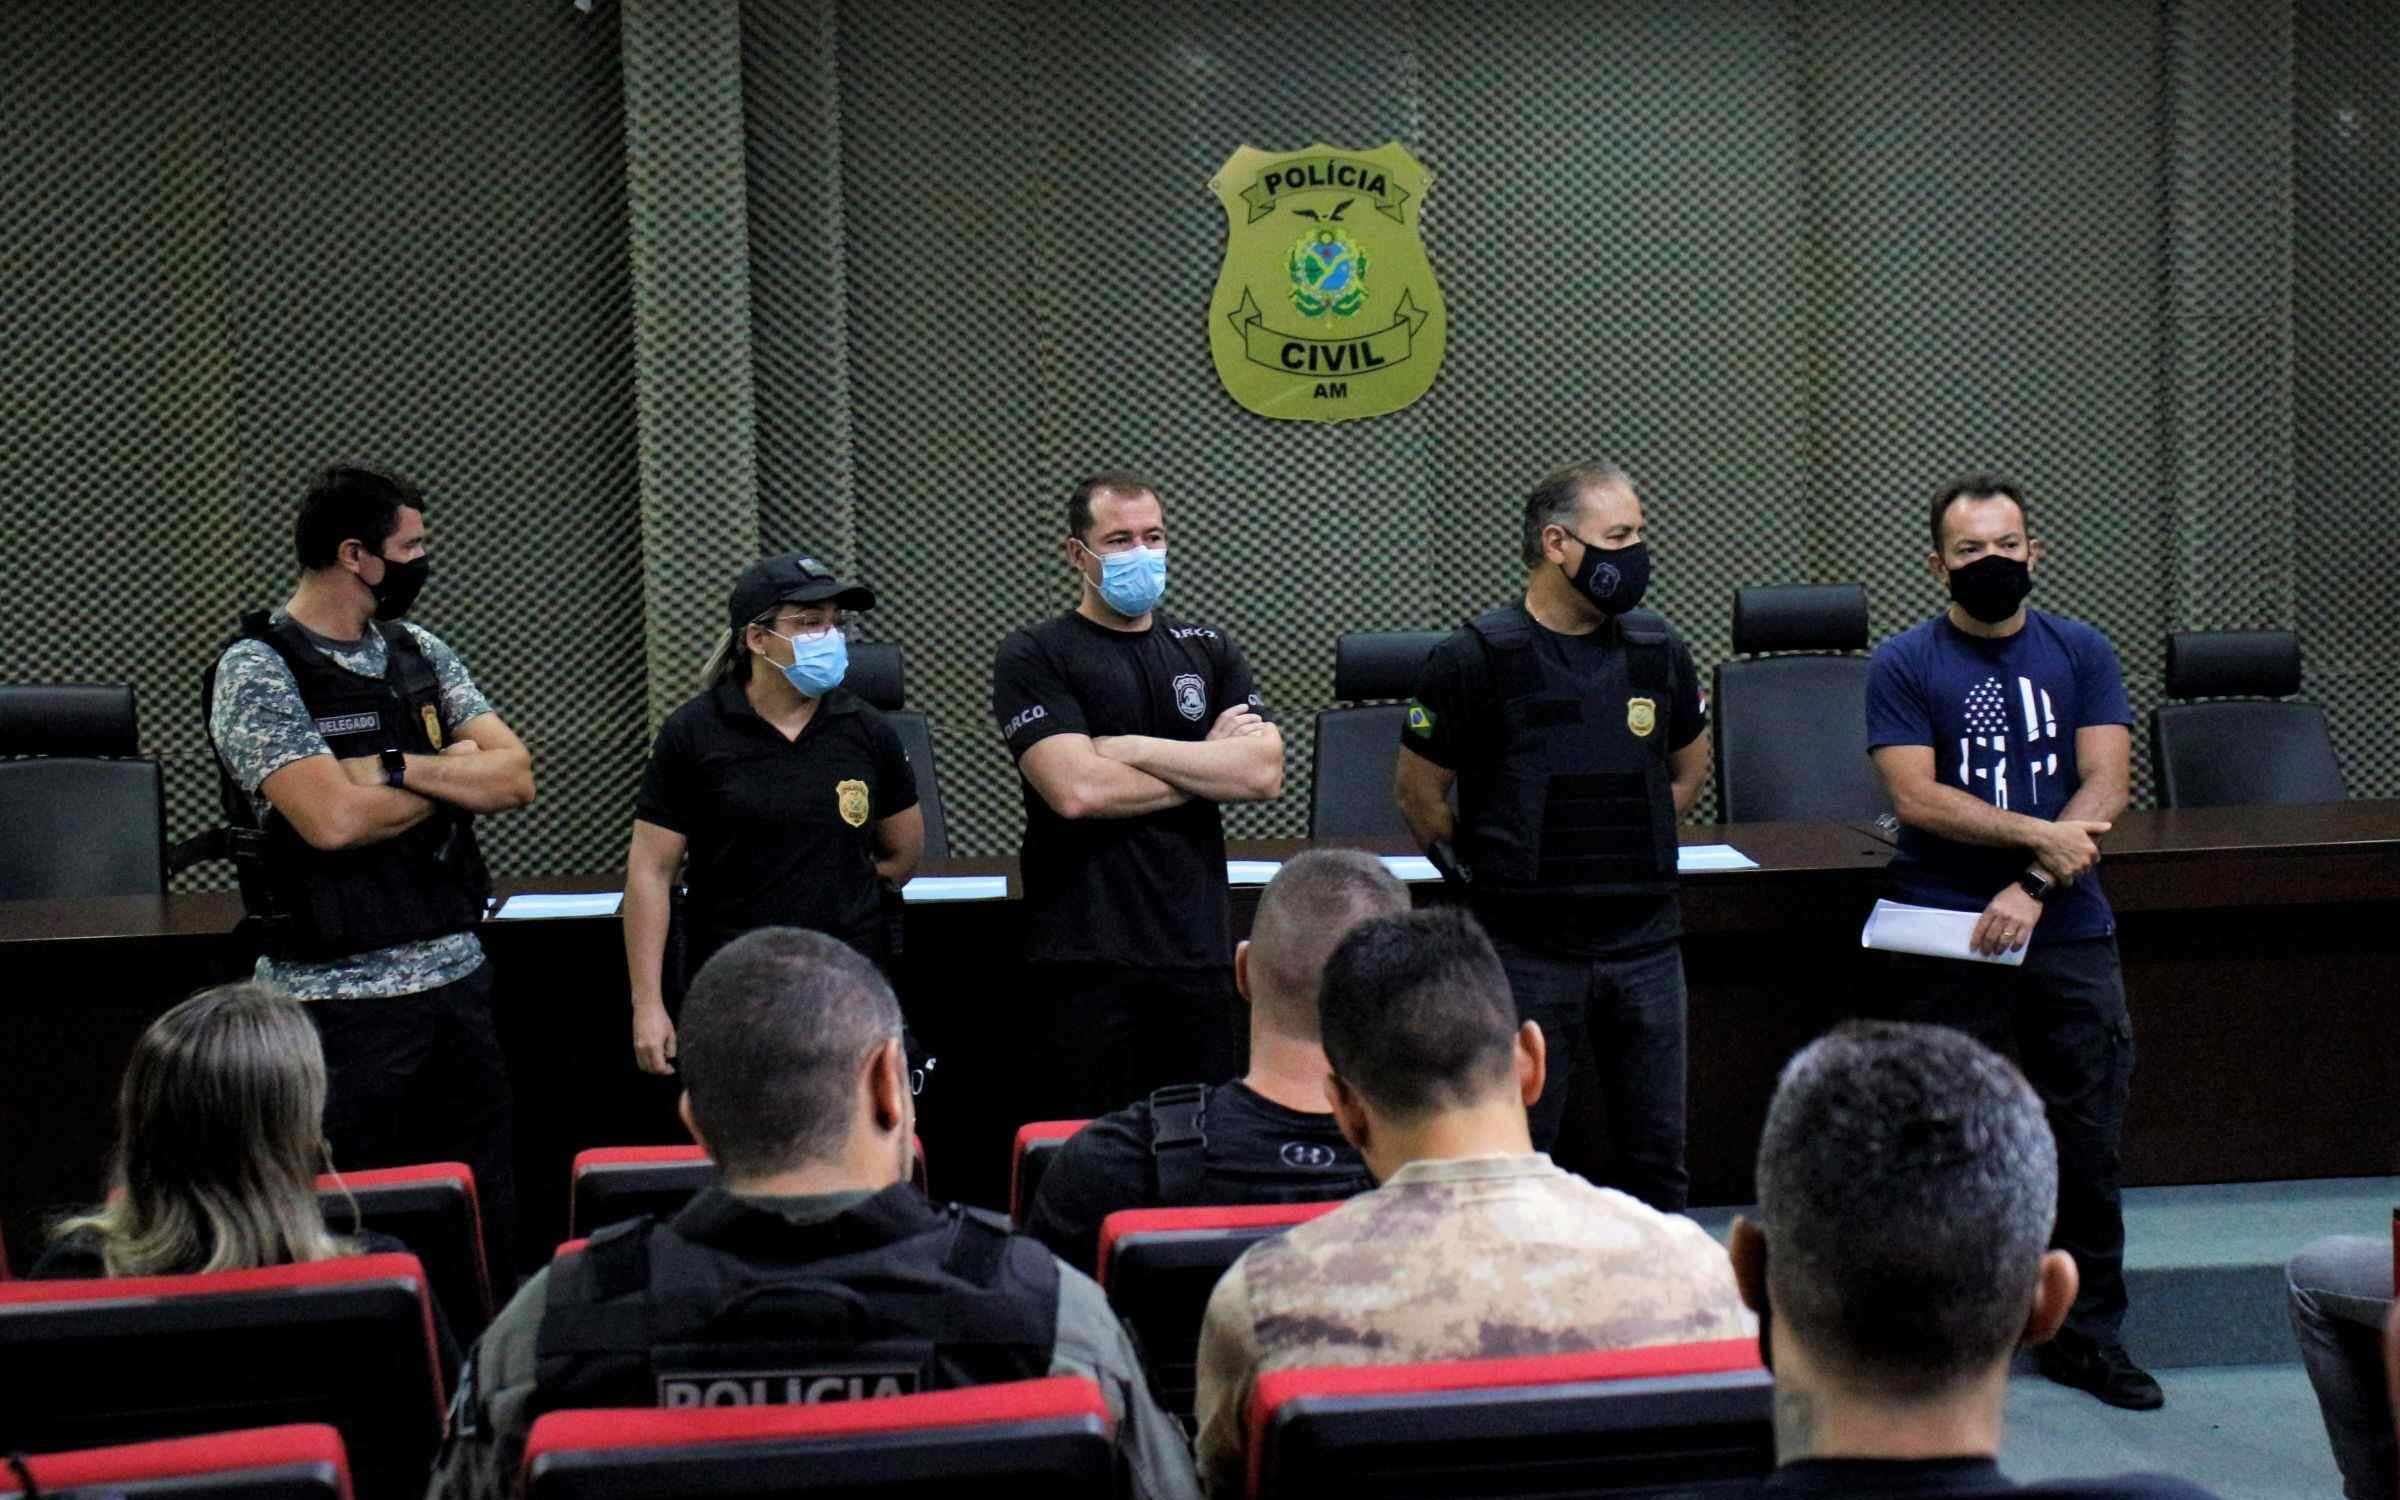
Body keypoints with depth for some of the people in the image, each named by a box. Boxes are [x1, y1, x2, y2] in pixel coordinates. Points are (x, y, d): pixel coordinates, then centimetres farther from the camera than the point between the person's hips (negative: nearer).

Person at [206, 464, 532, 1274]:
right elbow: (334, 819, -21)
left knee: (487, 1225, 10)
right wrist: (455, 777, -5)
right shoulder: (258, 670, -9)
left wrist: (397, 767, -14)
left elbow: (515, 778, 1)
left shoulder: (423, 654, 10)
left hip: (457, 975, 6)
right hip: (341, 994, -6)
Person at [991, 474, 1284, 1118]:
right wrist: (1208, 764, -3)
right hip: (1090, 958, -4)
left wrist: (1133, 749, -8)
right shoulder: (1034, 656, 0)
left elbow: (1265, 772, -1)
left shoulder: (1209, 650, 13)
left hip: (1199, 948, 4)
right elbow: (1077, 790, -14)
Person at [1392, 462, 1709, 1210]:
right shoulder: (1477, 658, -8)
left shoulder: (1658, 651, 6)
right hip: (1527, 952, -4)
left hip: (1645, 944, 4)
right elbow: (1417, 791, 0)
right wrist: (1486, 880, 4)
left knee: (1657, 1156, 11)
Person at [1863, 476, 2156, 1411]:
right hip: (1946, 938, -3)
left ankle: (2086, 1333, 18)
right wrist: (2041, 834, -14)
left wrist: (2034, 889, -14)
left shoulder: (2081, 655, 8)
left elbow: (2103, 790, -1)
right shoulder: (1903, 666, 0)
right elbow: (1916, 798, -10)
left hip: (2069, 929, 3)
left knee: (2090, 1139, 6)